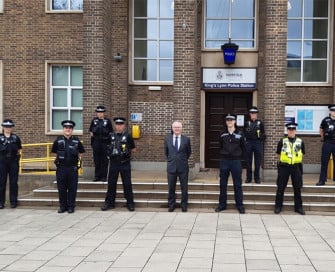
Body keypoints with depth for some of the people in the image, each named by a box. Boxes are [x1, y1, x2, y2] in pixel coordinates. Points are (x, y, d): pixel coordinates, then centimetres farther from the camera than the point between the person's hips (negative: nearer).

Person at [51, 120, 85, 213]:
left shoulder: (76, 140, 3)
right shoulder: (58, 140, 2)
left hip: (73, 168, 0)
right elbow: (54, 152, 18)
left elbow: (81, 152, 18)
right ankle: (62, 206, 16)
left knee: (72, 188, 3)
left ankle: (71, 206, 12)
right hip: (61, 168, 0)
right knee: (61, 188, 5)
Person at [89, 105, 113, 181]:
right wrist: (92, 134, 1)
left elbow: (111, 132, 4)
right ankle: (97, 176, 13)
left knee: (104, 160, 1)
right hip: (96, 142, 2)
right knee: (96, 160, 6)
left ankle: (104, 176, 6)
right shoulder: (94, 120, 8)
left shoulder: (107, 121, 2)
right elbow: (90, 130, 18)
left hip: (105, 142, -2)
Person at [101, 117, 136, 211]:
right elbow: (107, 147, 19)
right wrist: (111, 154, 8)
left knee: (127, 184, 2)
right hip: (113, 163, 3)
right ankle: (109, 203, 17)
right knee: (111, 184, 7)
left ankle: (130, 203, 11)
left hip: (125, 164, -3)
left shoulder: (127, 136, -3)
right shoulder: (111, 136, 4)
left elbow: (134, 150, 3)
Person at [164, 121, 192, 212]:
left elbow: (189, 152, 11)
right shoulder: (167, 139, 3)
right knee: (171, 188, 7)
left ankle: (184, 205, 17)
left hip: (183, 167, -1)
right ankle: (171, 205, 18)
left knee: (184, 188, 5)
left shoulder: (186, 139, -1)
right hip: (171, 167, 1)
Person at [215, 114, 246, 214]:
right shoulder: (222, 134, 3)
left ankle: (240, 205, 9)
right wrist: (222, 155, 8)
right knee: (223, 184, 6)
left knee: (237, 184, 2)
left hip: (236, 161, -1)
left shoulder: (240, 134, 0)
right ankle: (222, 204, 15)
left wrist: (242, 158, 3)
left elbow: (243, 147, 6)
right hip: (224, 161, 2)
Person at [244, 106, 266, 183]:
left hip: (258, 143, -1)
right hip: (249, 143, 1)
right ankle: (248, 178, 10)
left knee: (258, 162, 2)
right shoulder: (247, 123, 10)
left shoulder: (260, 123, 7)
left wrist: (260, 135, -12)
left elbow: (263, 134, 6)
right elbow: (244, 133, 13)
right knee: (248, 161, 3)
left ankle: (257, 178, 11)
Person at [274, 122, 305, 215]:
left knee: (297, 188, 6)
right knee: (280, 188, 2)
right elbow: (278, 154, 9)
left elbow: (302, 154, 14)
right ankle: (278, 206, 11)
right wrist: (282, 161, 8)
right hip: (284, 167, -1)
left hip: (296, 167, 1)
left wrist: (297, 162, 10)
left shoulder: (300, 142, 4)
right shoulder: (282, 141, 0)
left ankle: (298, 207, 17)